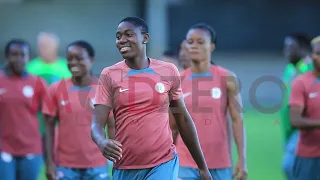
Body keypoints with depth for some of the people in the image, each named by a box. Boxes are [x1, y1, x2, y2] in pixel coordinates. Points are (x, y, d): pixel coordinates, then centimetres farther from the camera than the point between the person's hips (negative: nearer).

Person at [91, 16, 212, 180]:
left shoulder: (168, 71, 2)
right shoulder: (109, 75, 0)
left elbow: (183, 120, 11)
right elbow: (97, 124, -6)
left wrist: (202, 167, 13)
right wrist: (102, 142, -31)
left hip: (163, 165, -1)